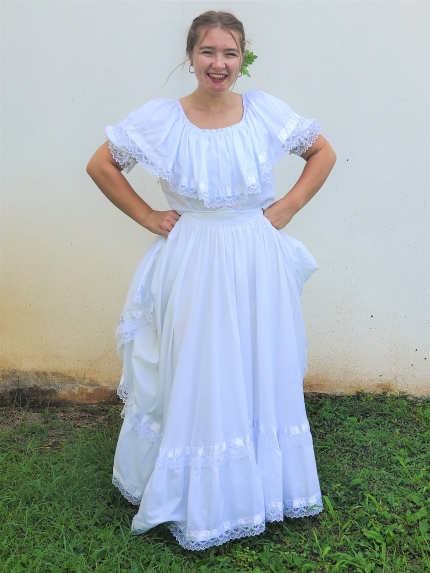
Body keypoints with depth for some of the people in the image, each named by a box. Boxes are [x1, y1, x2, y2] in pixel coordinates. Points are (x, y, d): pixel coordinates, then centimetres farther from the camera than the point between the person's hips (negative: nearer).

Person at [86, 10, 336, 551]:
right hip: (192, 266, -1)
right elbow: (100, 165, 4)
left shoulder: (267, 111, -2)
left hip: (258, 263, 2)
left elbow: (324, 153, 11)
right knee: (194, 378, 8)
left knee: (261, 374, 12)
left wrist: (289, 206, 1)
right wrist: (147, 216, -1)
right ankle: (195, 494, 30)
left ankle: (264, 482, 35)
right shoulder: (160, 118, -6)